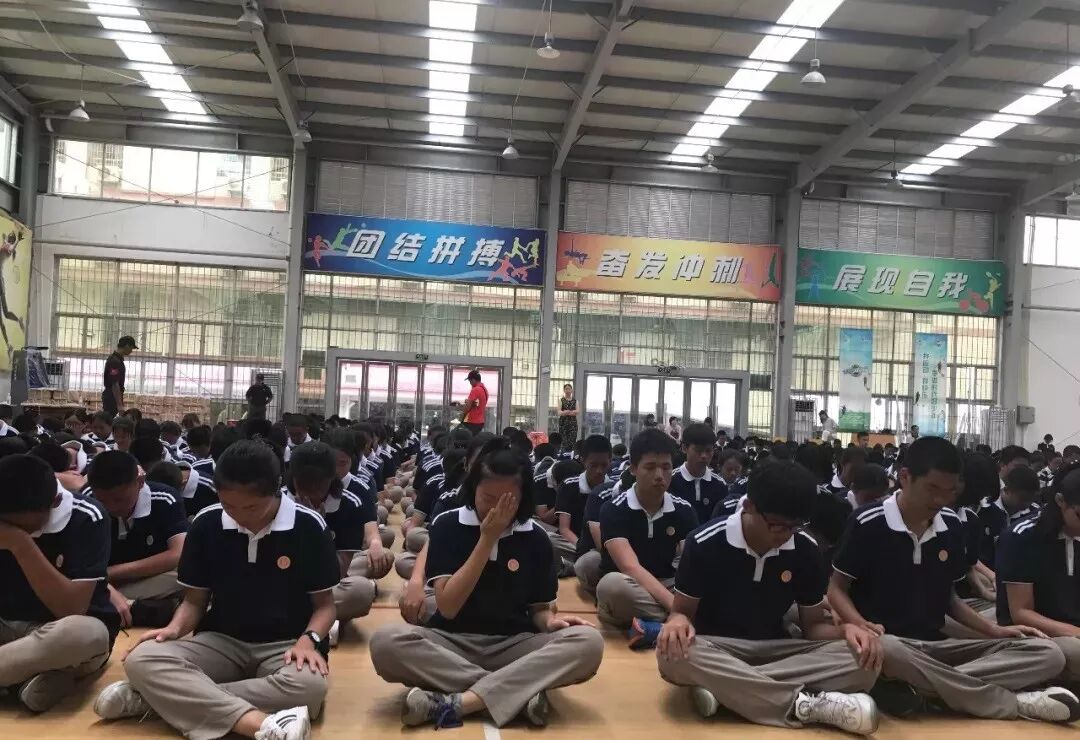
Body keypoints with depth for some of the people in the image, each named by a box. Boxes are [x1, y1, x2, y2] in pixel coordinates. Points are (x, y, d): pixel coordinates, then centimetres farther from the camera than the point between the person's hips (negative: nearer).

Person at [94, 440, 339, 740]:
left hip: (286, 645, -2)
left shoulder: (308, 526, -10)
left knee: (310, 685, -38)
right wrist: (175, 629, -13)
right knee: (142, 661, -25)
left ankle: (163, 697, -25)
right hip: (221, 641, 3)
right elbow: (195, 600, 8)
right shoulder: (206, 523, -2)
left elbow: (324, 604, -2)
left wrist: (309, 640, -21)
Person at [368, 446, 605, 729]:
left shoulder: (535, 539, 1)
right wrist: (487, 539, -16)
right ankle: (522, 692, -27)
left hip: (514, 644, 1)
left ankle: (456, 703, -30)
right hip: (453, 642, -1)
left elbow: (539, 609, 7)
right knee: (386, 642, -33)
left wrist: (550, 621, -18)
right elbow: (447, 607, -13)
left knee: (588, 642, -27)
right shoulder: (447, 525, -5)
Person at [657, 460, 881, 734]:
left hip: (777, 649, 3)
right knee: (673, 656, -38)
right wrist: (677, 622, -30)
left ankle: (721, 685, -28)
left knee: (864, 662, -23)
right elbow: (682, 610, -4)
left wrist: (845, 630, -19)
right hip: (717, 648, -3)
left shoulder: (806, 551, -5)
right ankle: (803, 703, -30)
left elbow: (813, 625, 5)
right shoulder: (705, 543, -14)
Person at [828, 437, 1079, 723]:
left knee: (1049, 654, -12)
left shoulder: (951, 525, 7)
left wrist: (993, 630, 4)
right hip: (888, 641, -5)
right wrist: (860, 624, -23)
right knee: (884, 651, -44)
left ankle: (928, 688, -28)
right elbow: (837, 589, -3)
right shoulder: (867, 523, -10)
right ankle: (1015, 702, -25)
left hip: (936, 644, 6)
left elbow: (947, 595, 17)